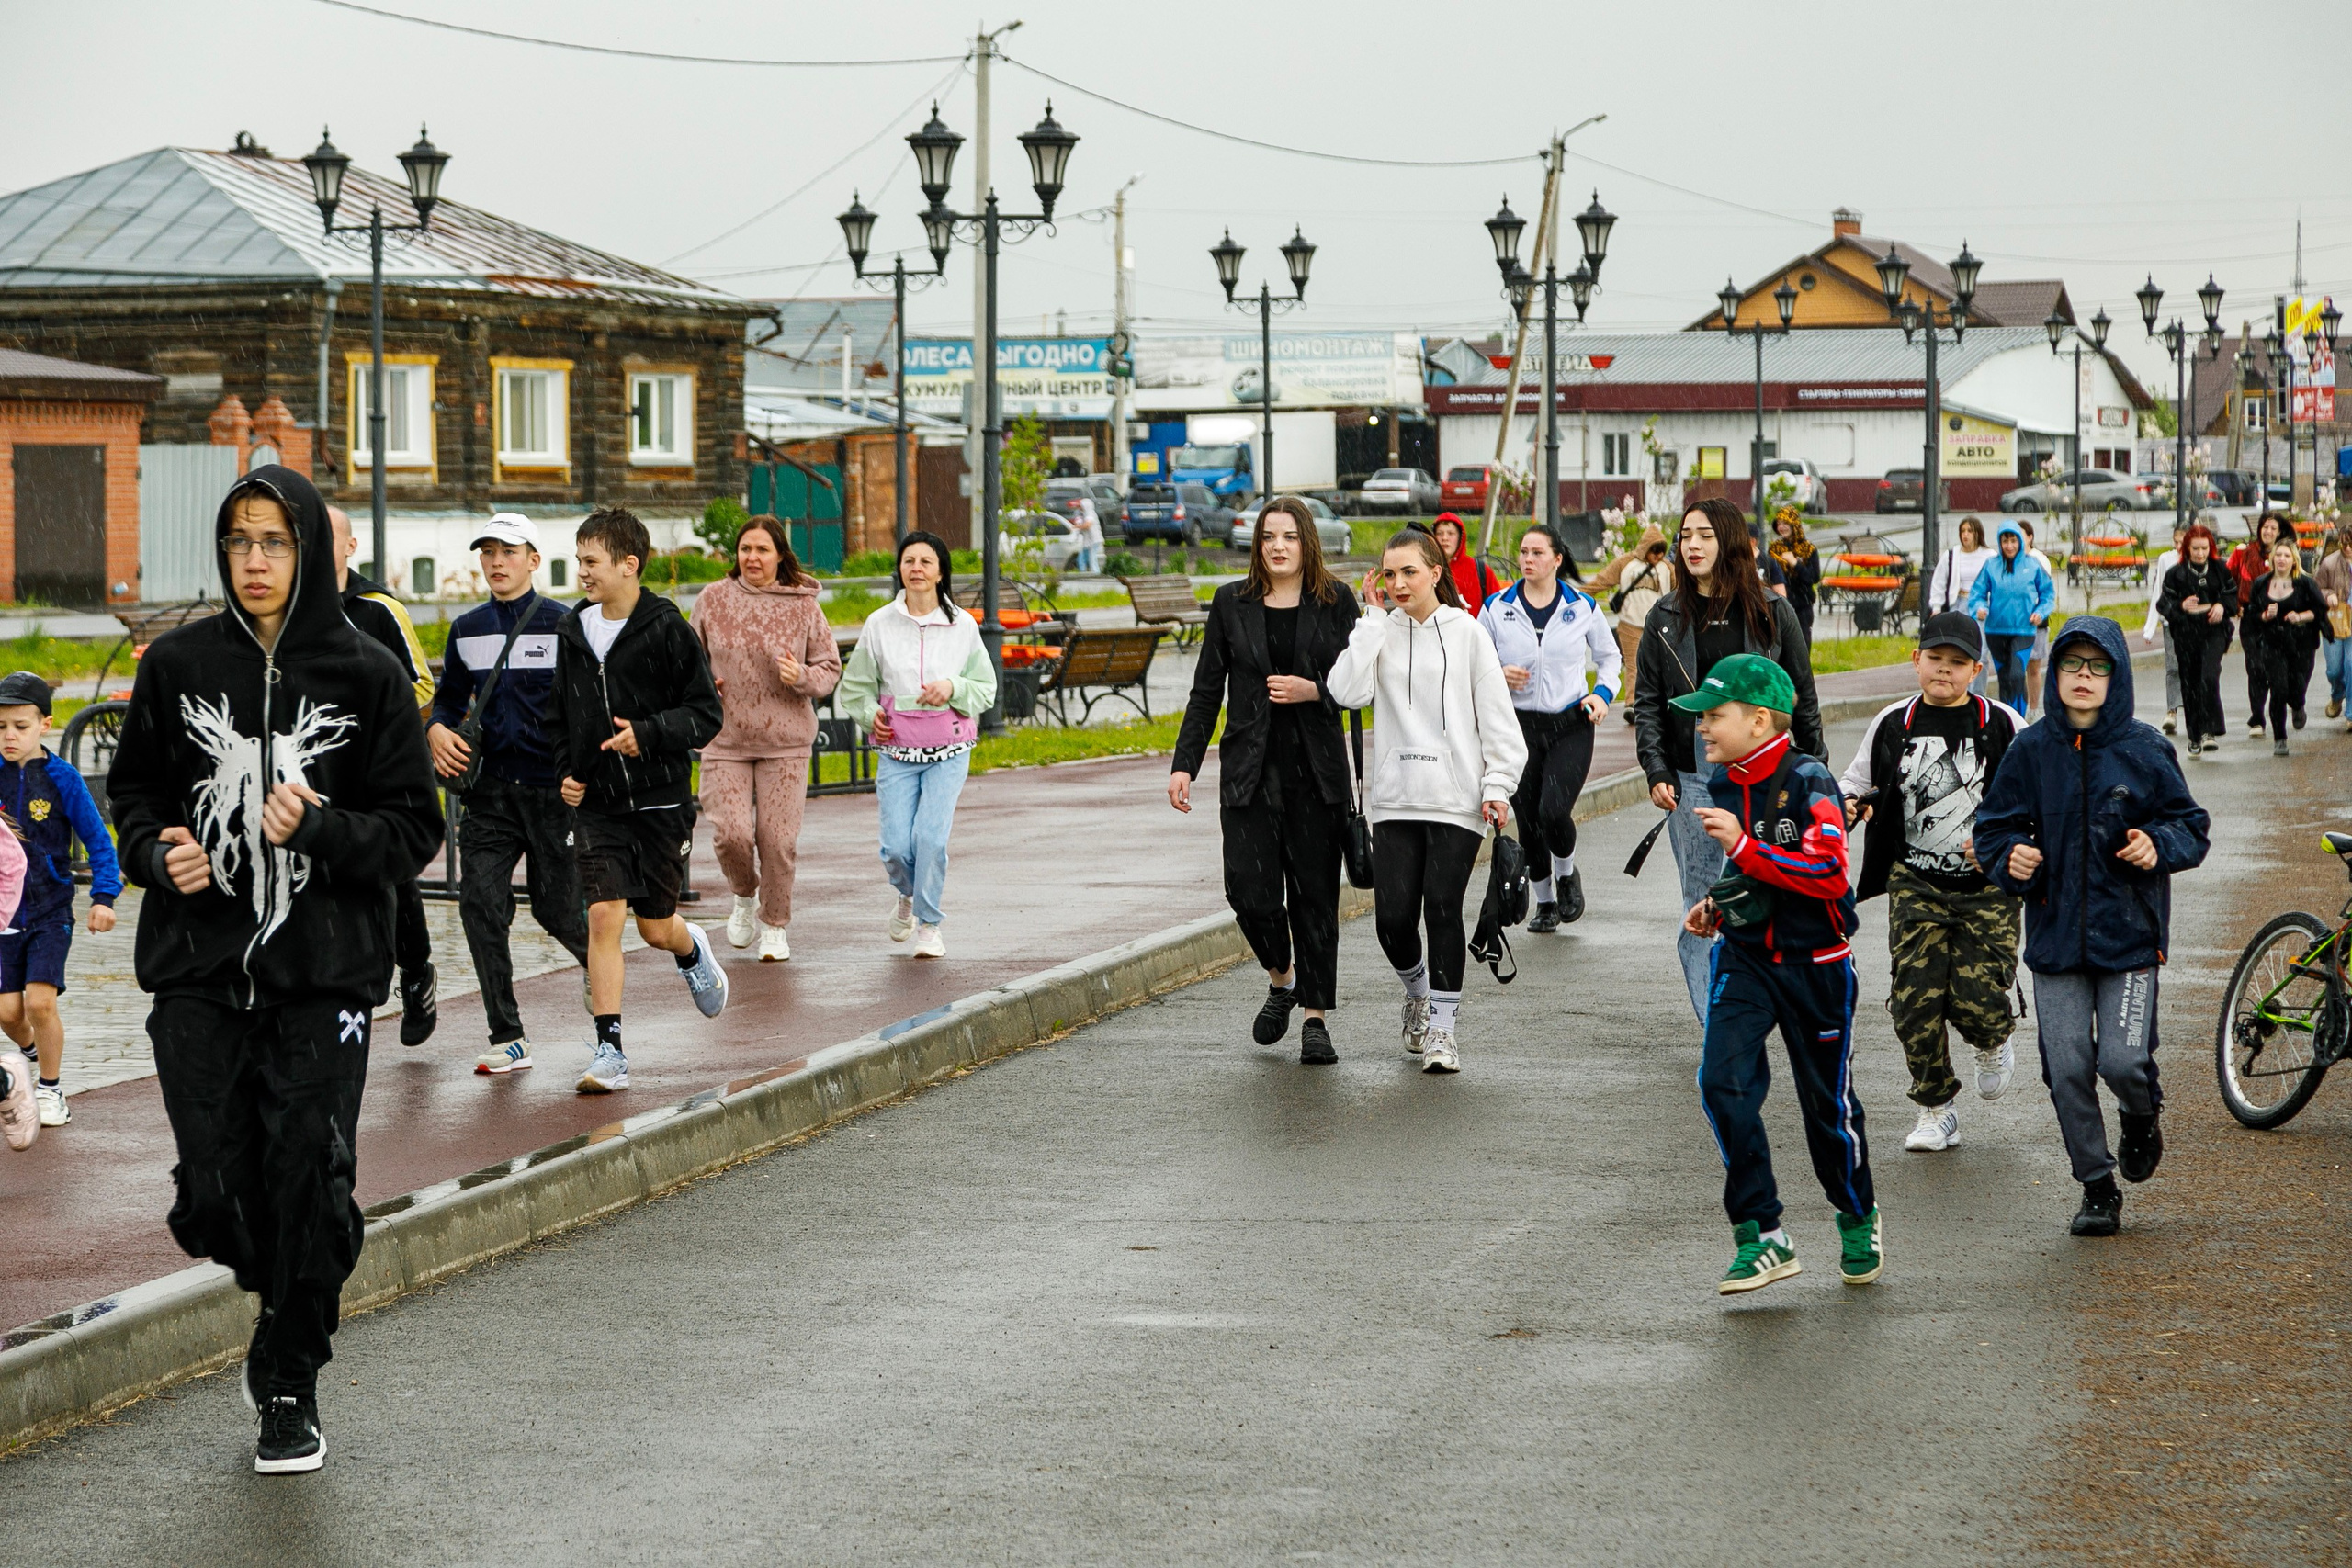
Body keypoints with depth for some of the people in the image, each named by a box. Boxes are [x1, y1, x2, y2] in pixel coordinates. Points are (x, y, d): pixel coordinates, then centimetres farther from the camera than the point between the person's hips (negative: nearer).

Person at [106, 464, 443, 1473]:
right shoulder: (177, 667, 4)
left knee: (309, 1185, -5)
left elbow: (413, 831, 1)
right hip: (199, 970, 1)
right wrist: (157, 850, -5)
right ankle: (281, 1303, 29)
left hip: (325, 972, -1)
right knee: (214, 1192, -4)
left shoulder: (365, 678, -1)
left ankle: (292, 1387, 14)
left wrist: (318, 828, -16)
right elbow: (133, 790, 16)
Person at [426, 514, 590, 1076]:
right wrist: (438, 730, -1)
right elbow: (450, 699, 21)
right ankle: (507, 1038, -4)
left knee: (558, 910, 4)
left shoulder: (563, 625, -4)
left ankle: (599, 964, 39)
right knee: (479, 905, -9)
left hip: (554, 788, -4)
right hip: (490, 789, 4)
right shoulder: (467, 630, 9)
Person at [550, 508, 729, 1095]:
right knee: (604, 915, -11)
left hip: (660, 800, -3)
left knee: (656, 926, 8)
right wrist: (565, 771, 4)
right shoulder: (572, 631, 5)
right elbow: (559, 715, 18)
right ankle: (609, 1051, -10)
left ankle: (692, 953, 46)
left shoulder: (666, 629, -9)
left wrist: (648, 734, -22)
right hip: (596, 803, 3)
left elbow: (707, 715, -8)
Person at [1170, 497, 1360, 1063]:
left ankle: (1315, 1017, 10)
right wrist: (1184, 764, 1)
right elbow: (1206, 691, 8)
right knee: (1250, 893, -8)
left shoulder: (1335, 601, 3)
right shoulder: (1232, 603, 6)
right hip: (1250, 771, 1)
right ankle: (1281, 977, 21)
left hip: (1316, 770, -1)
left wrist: (1313, 690, -13)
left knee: (1314, 896, 0)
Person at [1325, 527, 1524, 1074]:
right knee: (1393, 916, -3)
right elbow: (1347, 691, -10)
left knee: (1442, 906, -9)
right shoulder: (1381, 633, 8)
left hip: (1457, 800, -2)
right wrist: (1374, 618, -5)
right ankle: (1418, 991, 28)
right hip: (1396, 799, 2)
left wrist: (1498, 785, -5)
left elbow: (1497, 717, 3)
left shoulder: (1466, 633, 2)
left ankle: (1443, 1025, 3)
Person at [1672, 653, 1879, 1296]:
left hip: (1815, 963, -5)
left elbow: (1829, 875, -27)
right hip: (1742, 957, 5)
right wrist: (1715, 905, 4)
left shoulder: (1809, 784, -17)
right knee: (1724, 1081, -16)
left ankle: (1858, 1220, 34)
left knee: (1827, 1100, 7)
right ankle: (1761, 1236, -10)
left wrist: (1744, 846, -30)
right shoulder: (1723, 786, 5)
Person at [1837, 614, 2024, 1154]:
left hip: (1987, 885, -2)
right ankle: (1937, 1110, 9)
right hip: (1915, 883, 2)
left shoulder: (2003, 726, -4)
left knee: (1976, 995, -12)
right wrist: (1847, 805, -5)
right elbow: (1856, 781, 18)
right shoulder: (1893, 725, 4)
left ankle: (1995, 1045, 26)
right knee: (1915, 995, -8)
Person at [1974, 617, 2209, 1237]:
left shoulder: (2143, 749, -3)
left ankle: (2142, 1117, 26)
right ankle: (2098, 1190, 16)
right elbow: (1993, 829, 9)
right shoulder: (2030, 751, 1)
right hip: (2055, 934, 2)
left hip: (2129, 935, -2)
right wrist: (2010, 860, -12)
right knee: (2067, 1070, 0)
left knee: (2123, 1060, -11)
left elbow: (2192, 826, 5)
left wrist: (2159, 845, -15)